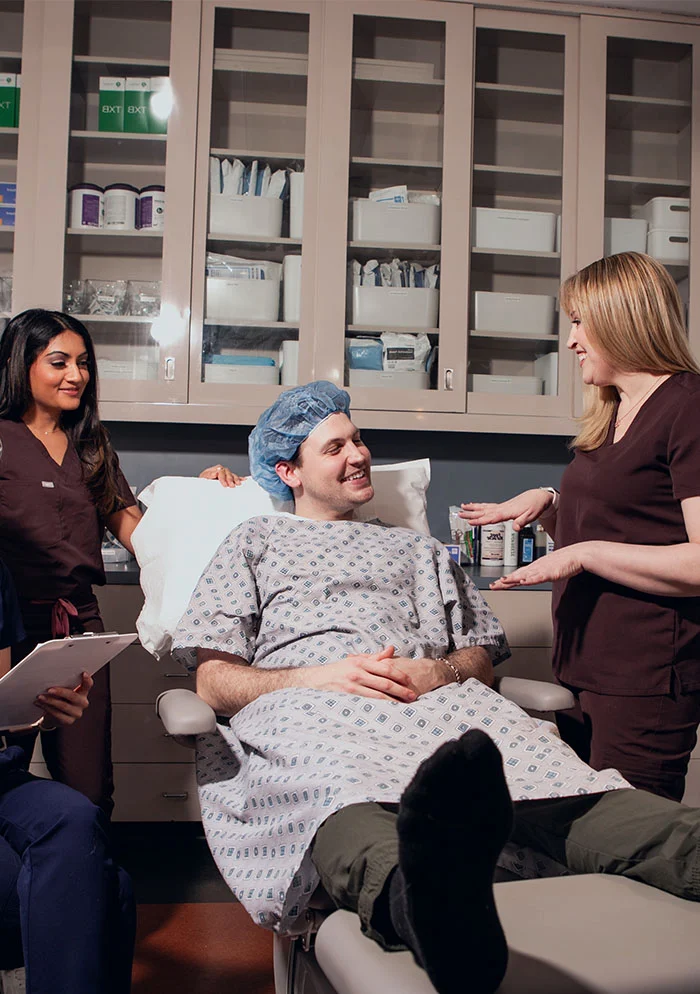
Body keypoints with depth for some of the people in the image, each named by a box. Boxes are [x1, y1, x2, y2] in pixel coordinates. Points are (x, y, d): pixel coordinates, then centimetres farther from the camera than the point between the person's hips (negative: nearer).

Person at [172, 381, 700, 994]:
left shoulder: (417, 549, 34)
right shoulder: (256, 542, 25)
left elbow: (483, 660, 24)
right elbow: (213, 681, 12)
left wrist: (438, 673, -1)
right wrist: (318, 677, -7)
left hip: (434, 704, 3)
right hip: (302, 710, -2)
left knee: (543, 769, -32)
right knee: (335, 783, -42)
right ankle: (430, 900, -72)